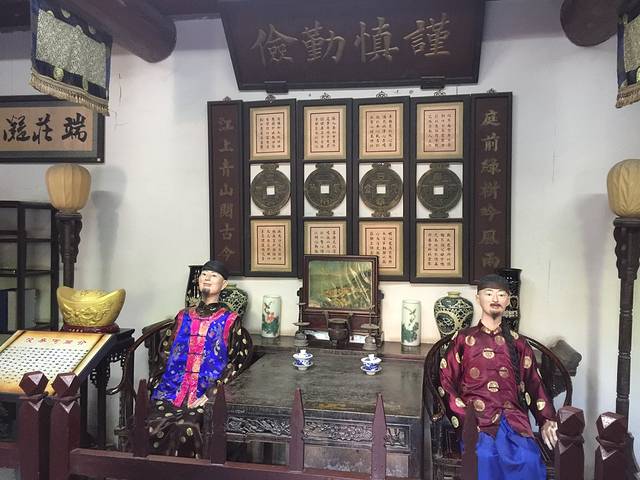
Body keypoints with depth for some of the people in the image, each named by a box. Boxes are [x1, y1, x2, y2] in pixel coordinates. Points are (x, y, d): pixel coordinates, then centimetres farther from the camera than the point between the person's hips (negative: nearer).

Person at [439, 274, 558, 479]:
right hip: (476, 419, -2)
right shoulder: (463, 339, 12)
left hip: (514, 420, 2)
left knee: (529, 459, -27)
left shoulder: (518, 343, 21)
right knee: (485, 457, -32)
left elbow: (534, 385, 18)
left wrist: (546, 420, 3)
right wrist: (465, 420, -7)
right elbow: (446, 384, 6)